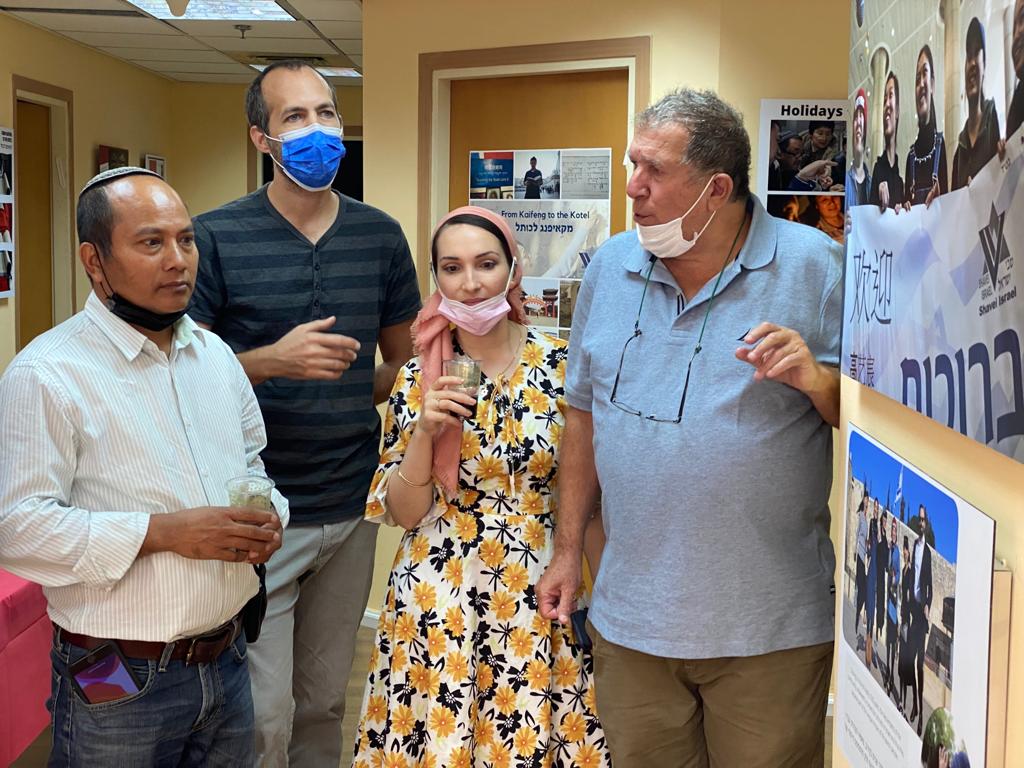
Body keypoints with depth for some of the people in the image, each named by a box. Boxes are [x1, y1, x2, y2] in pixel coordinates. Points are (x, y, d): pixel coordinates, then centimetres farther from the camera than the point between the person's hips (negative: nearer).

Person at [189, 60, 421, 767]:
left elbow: (402, 359, 17)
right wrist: (271, 362, -21)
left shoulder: (381, 236, 6)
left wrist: (344, 400, 0)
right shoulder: (216, 238, -6)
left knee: (325, 704, 15)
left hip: (354, 507, 4)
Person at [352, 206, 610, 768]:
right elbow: (402, 514, -1)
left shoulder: (560, 366, -4)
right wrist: (424, 432, -15)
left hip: (537, 597, 0)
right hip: (439, 599, 1)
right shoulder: (418, 379, -2)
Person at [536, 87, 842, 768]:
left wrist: (816, 380, -25)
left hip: (770, 632, -3)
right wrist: (568, 550, 12)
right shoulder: (610, 269, 5)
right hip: (630, 618, 4)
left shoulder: (815, 266, -8)